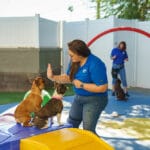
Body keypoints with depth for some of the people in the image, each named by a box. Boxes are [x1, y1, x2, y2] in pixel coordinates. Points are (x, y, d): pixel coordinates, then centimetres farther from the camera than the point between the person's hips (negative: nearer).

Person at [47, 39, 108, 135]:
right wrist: (53, 77, -7)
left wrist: (81, 85, -23)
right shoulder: (75, 62, -3)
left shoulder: (95, 64, -28)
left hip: (94, 100, -8)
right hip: (79, 98, 8)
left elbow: (102, 88, -28)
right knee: (71, 125, 19)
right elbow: (69, 77, 9)